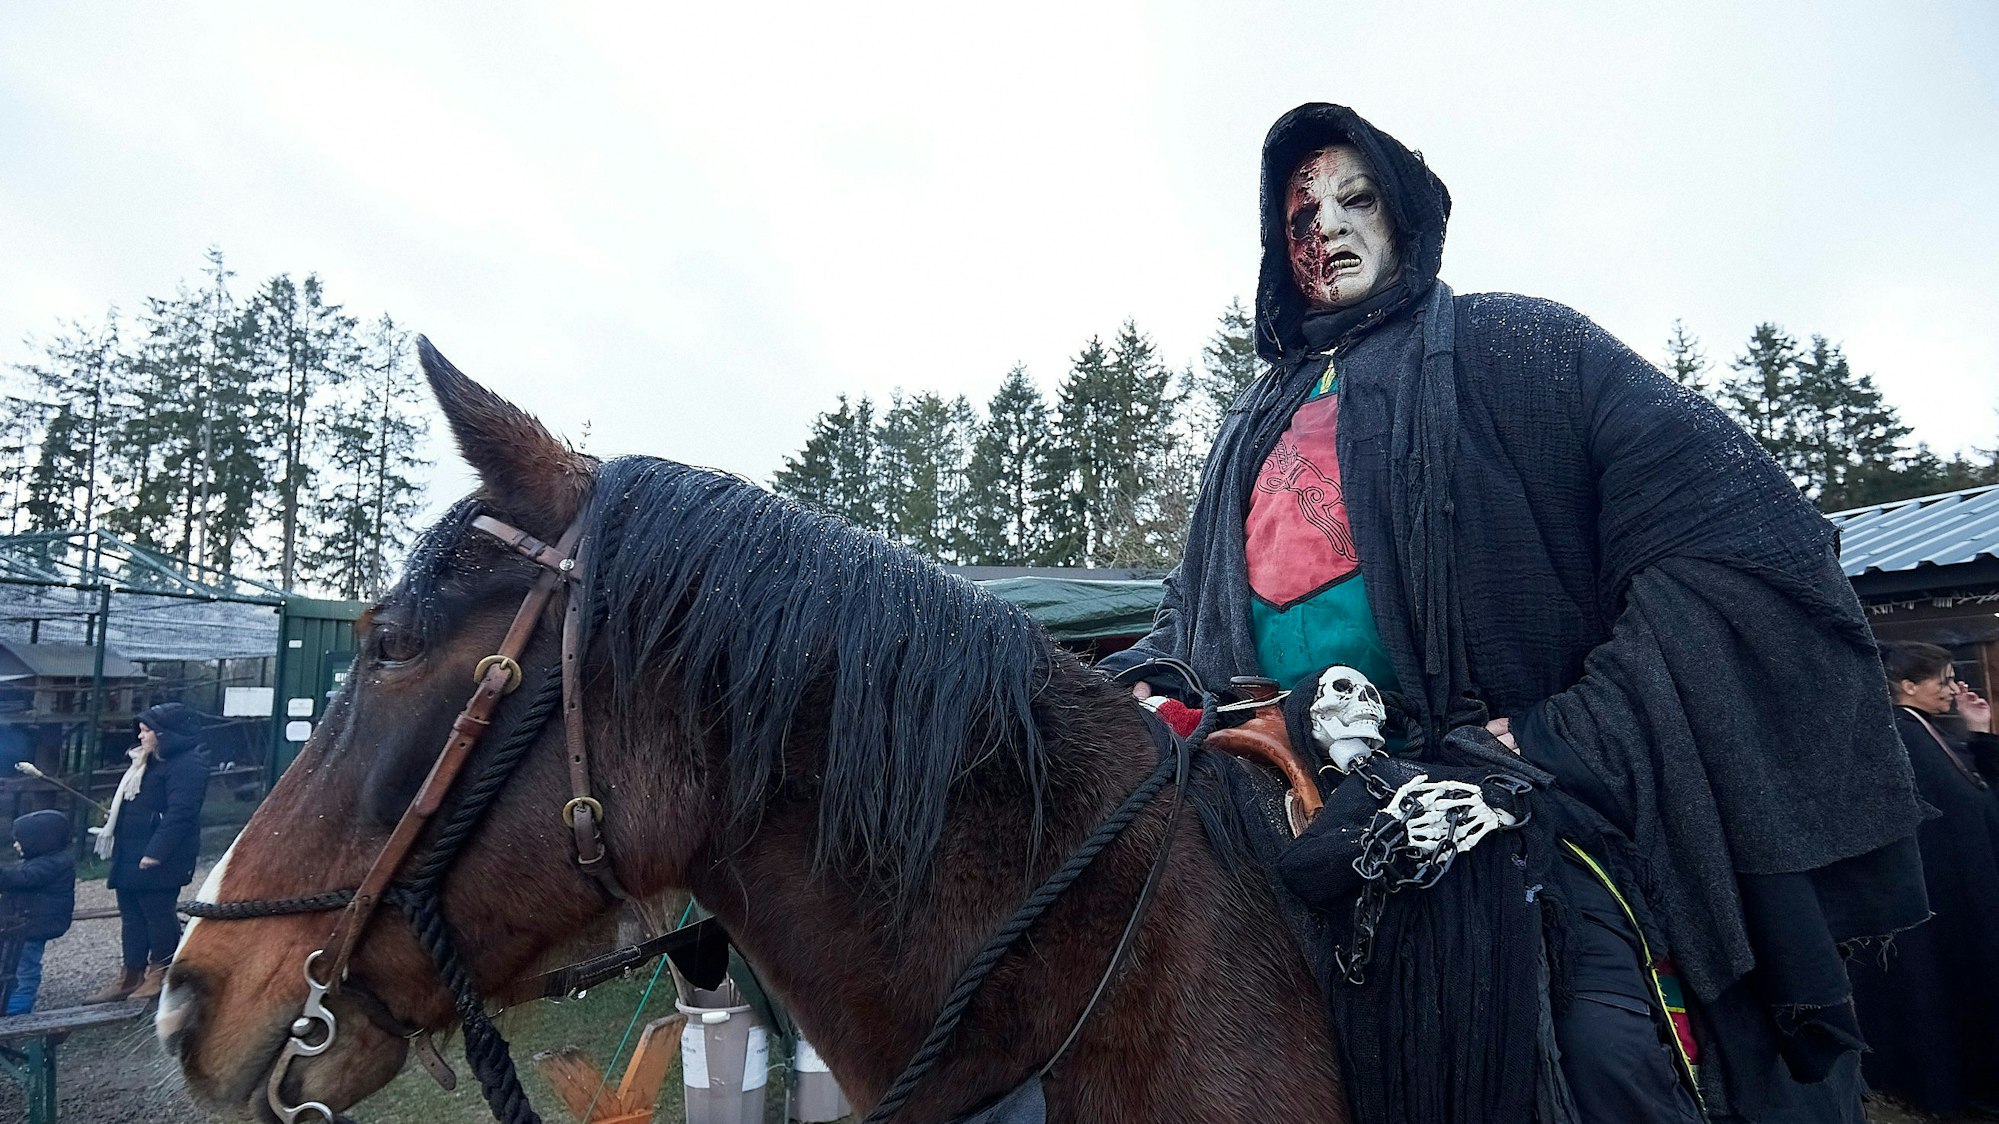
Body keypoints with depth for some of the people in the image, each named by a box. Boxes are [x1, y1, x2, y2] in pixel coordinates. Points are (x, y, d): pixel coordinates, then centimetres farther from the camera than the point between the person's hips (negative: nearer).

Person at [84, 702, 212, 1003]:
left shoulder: (188, 764, -17)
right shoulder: (149, 762, 17)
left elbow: (180, 813, -25)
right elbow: (126, 805, 24)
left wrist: (156, 852, -27)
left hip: (158, 858, -11)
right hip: (130, 855, 11)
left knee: (158, 913, -2)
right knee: (131, 915, 14)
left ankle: (160, 975, 9)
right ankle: (131, 975, 22)